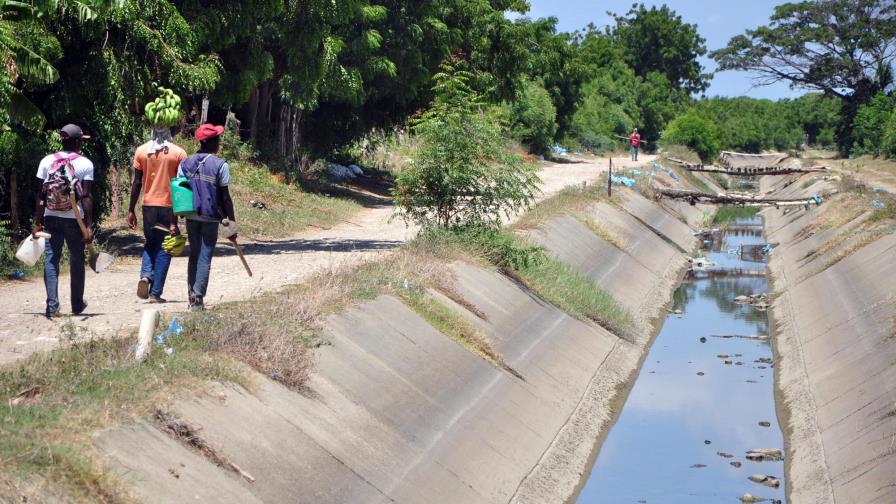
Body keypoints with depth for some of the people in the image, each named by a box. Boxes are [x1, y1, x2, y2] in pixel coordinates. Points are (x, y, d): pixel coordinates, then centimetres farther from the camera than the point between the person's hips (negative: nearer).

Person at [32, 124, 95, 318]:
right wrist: (89, 226, -8)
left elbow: (41, 195, 1)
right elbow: (86, 197, -10)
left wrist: (37, 223, 6)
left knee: (51, 259, 4)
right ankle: (77, 304, 24)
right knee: (77, 261, 12)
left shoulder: (46, 162, 2)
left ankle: (52, 305, -7)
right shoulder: (85, 164, -5)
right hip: (75, 219, -2)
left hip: (51, 218, 2)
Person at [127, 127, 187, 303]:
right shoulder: (179, 153, -6)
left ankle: (145, 275, -4)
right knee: (164, 249, 6)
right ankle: (155, 293, 5)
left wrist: (131, 210, 8)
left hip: (149, 205, 2)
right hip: (169, 206, -2)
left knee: (150, 243, 21)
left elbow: (137, 183, 1)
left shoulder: (141, 151, 0)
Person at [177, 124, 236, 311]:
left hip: (191, 217, 4)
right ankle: (198, 299, -3)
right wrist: (232, 224, -2)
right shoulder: (220, 165, -8)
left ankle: (192, 296, 17)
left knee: (194, 256, 17)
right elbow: (226, 198, -9)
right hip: (211, 218, -4)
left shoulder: (185, 163, 4)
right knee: (205, 258, 1)